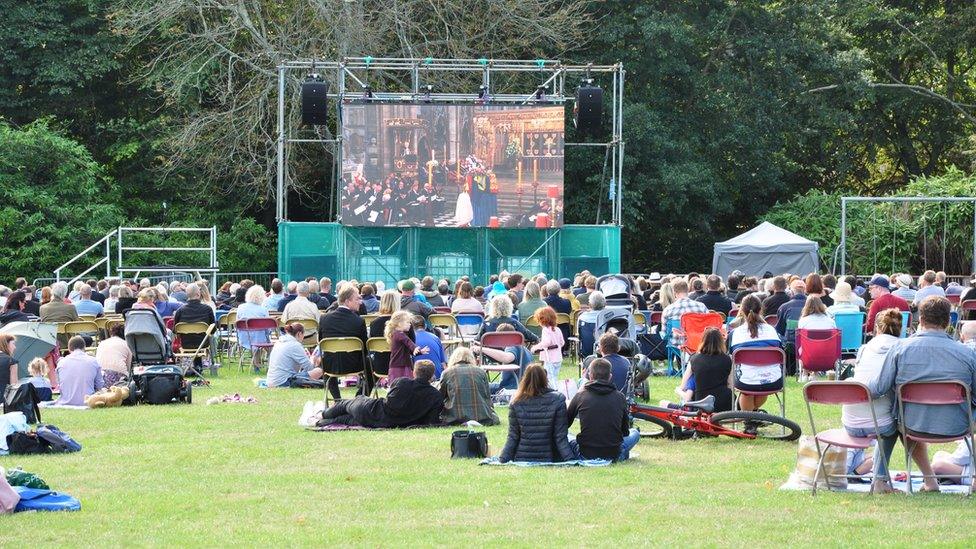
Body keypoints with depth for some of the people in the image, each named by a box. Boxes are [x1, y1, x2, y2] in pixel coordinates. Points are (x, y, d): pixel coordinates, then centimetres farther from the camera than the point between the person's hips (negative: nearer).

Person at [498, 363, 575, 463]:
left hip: (522, 459, 3)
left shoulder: (516, 403, -5)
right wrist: (571, 460, -4)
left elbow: (512, 437, -2)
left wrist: (502, 459, 5)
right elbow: (561, 438, -8)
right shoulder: (557, 401, -8)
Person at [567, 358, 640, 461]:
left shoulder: (580, 396, -5)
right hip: (615, 456, 1)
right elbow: (625, 431, 9)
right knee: (635, 433, 29)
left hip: (585, 456, 0)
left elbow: (566, 423, 11)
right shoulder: (620, 397, -1)